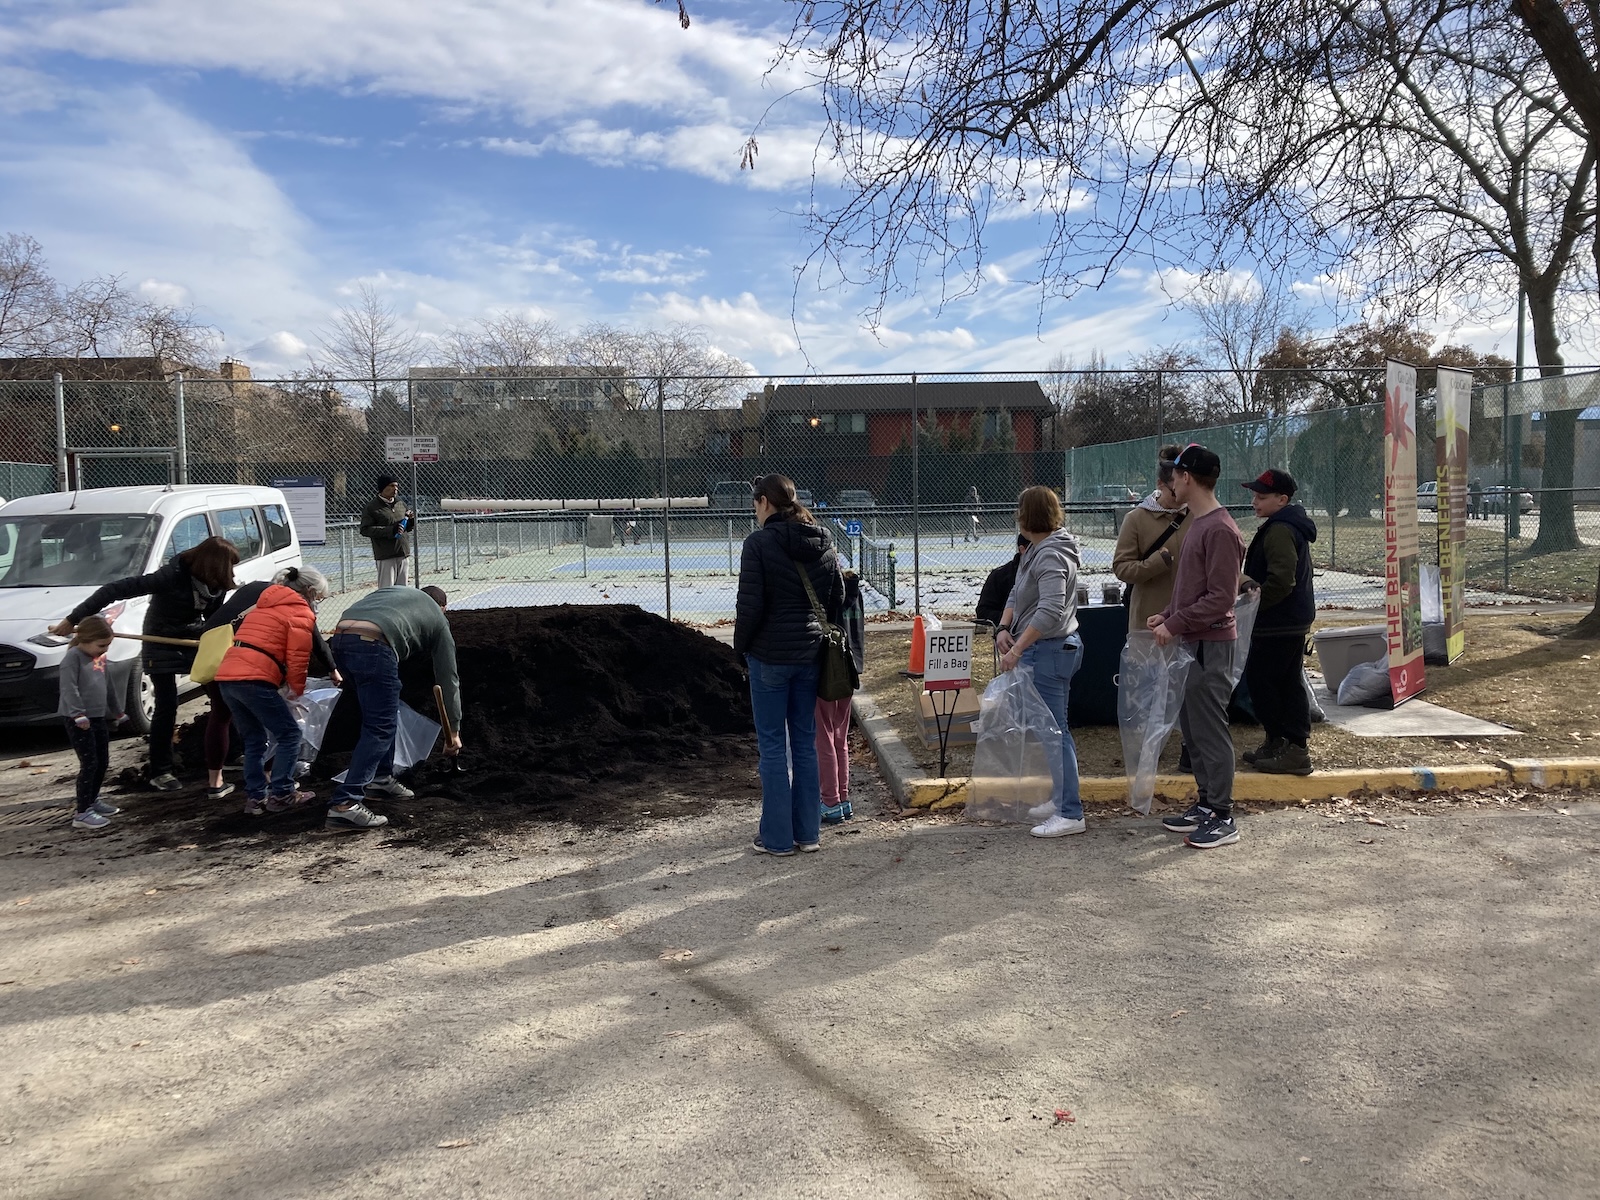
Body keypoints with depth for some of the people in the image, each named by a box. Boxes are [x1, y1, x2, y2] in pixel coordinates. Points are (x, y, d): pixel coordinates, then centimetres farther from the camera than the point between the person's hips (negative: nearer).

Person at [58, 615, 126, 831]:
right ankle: (82, 812, -4)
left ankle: (92, 800, 32)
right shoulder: (73, 657, -13)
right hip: (80, 721, -9)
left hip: (99, 717, 9)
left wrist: (117, 712, 31)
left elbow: (108, 687, 24)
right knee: (89, 764, -9)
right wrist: (78, 714, -28)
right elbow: (69, 688, -22)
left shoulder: (99, 659, 14)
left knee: (103, 762, 15)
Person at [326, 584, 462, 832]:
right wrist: (453, 730, 34)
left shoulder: (392, 591, 37)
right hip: (373, 646, -6)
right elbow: (448, 679, 28)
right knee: (380, 728, -1)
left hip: (340, 638, 6)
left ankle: (381, 778, 30)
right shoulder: (438, 619, 26)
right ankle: (345, 804, -9)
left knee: (383, 716, 24)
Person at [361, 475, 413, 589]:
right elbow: (365, 530, -13)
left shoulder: (401, 503, 13)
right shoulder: (372, 507, -6)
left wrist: (411, 519, -2)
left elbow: (408, 528, 23)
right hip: (385, 555, -6)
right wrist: (390, 530, -21)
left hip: (402, 554, 6)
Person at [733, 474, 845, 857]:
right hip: (810, 653, 6)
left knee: (772, 745, 3)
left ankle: (777, 837, 8)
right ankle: (808, 832, 18)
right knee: (806, 742, 12)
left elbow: (750, 604, -15)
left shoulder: (759, 542, -12)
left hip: (769, 654, -6)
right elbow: (838, 597, 11)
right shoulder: (822, 542, 6)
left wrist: (741, 645, -2)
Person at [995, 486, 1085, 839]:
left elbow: (1051, 610, -30)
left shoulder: (1050, 555, -19)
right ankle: (1059, 799, 30)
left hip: (1050, 650, -11)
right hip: (1042, 649, 11)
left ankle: (1070, 813, -1)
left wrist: (1017, 649, -29)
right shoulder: (1036, 550, 14)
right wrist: (1004, 628, 1)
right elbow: (1017, 593, 18)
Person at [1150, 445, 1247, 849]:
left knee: (1210, 730, -3)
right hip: (1191, 642, 10)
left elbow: (1220, 598, -21)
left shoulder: (1220, 530, -17)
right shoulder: (1197, 524, 14)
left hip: (1211, 645, -10)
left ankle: (1222, 818, 6)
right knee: (1192, 728, 15)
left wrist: (1175, 623, -17)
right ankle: (1206, 805, 26)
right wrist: (1166, 615, 9)